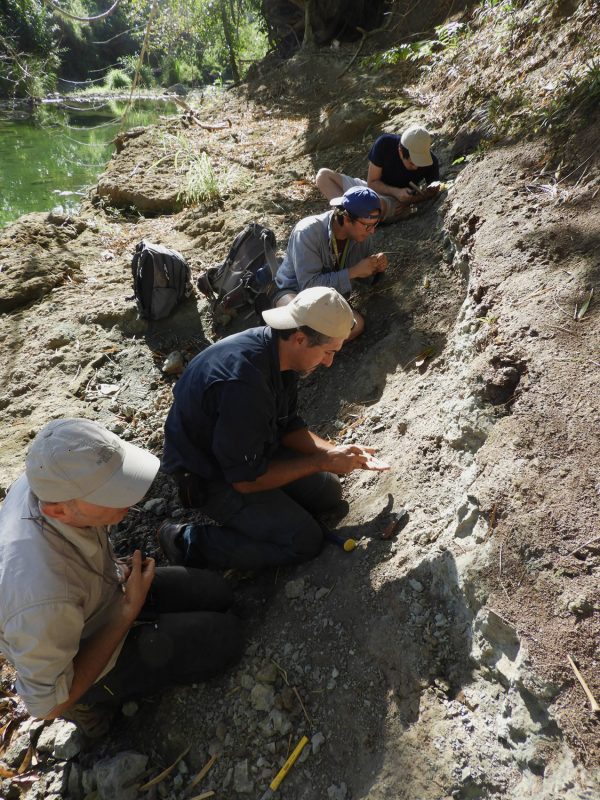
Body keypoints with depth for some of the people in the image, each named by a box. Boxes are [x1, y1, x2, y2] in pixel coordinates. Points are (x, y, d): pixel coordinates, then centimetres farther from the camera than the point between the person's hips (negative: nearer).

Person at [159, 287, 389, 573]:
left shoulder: (279, 350, -9)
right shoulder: (244, 383, -37)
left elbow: (289, 427, 3)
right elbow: (246, 479, -29)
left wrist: (336, 452, -10)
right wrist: (320, 462, -21)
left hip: (250, 452, 9)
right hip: (212, 476, -8)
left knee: (328, 492, 10)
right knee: (304, 541, -11)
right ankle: (188, 542, -3)